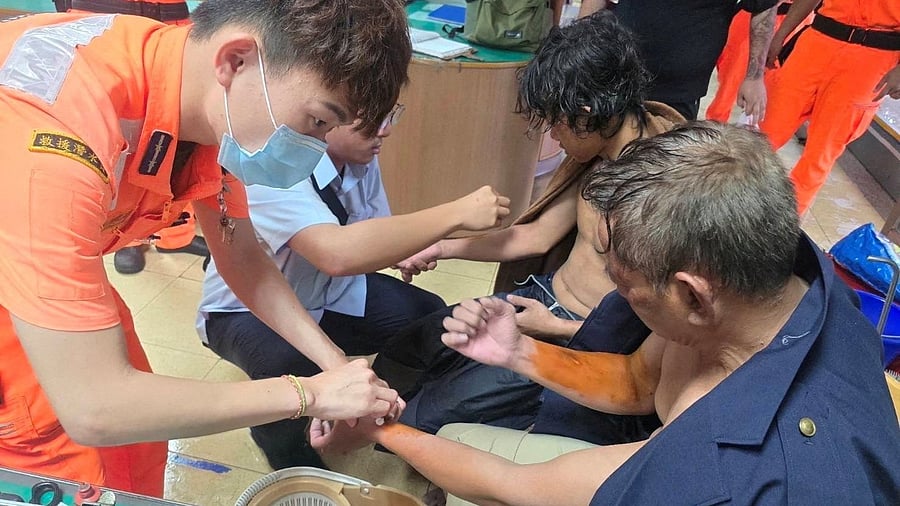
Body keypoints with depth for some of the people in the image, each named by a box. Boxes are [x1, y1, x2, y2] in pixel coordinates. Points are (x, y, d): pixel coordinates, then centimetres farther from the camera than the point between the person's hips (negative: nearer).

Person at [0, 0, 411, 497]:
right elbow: (93, 408, -38)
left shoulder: (216, 103, -18)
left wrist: (334, 364, -12)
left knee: (137, 451, 8)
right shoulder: (56, 134, -42)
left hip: (62, 264, 6)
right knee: (77, 474, -5)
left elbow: (241, 255, -2)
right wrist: (309, 393, -30)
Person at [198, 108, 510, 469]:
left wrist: (409, 246, -19)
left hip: (329, 294, 7)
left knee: (431, 320, -9)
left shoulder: (360, 157, -10)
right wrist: (456, 213, -43)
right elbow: (336, 254, -49)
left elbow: (372, 238, 5)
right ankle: (294, 469, -3)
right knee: (289, 365, -37)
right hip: (248, 310, -6)